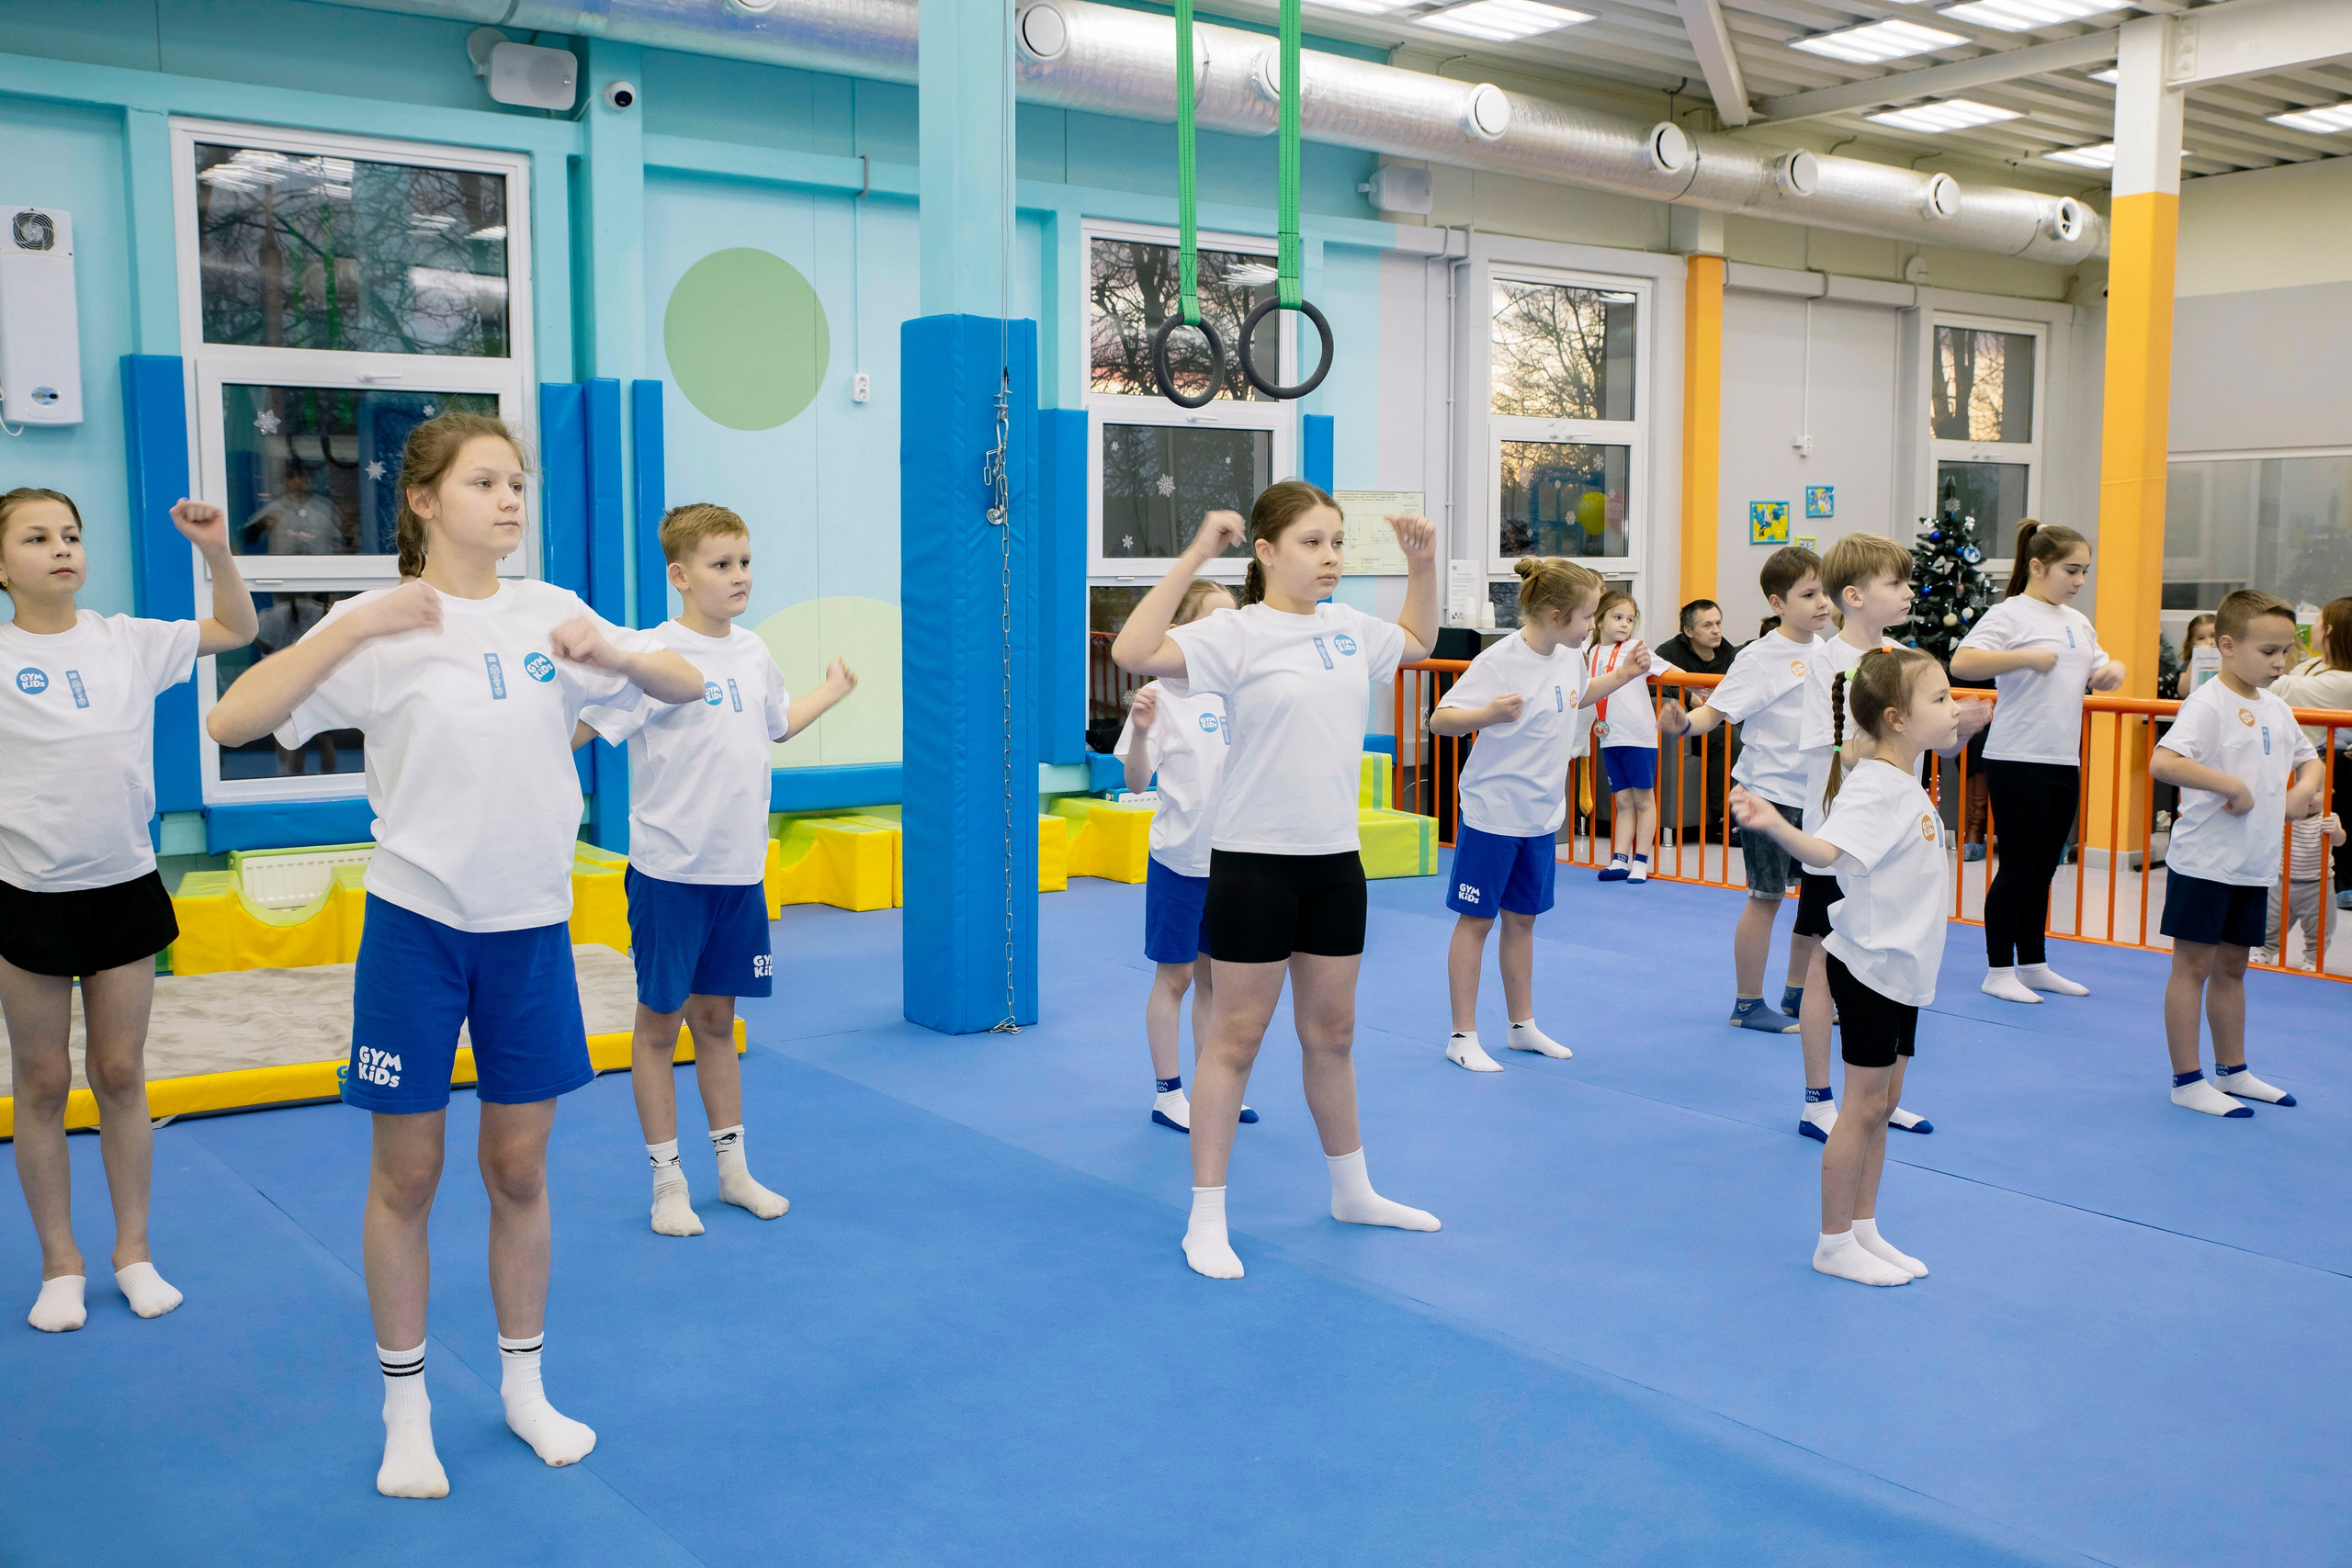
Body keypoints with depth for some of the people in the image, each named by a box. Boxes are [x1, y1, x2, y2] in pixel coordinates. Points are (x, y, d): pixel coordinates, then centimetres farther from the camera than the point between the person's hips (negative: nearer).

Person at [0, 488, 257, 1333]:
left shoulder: (128, 642, 3)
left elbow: (237, 629, 13)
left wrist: (217, 550, -1)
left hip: (125, 888, 2)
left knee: (121, 1076, 11)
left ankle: (133, 1251, 23)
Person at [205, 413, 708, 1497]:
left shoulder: (550, 612, 3)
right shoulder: (380, 626, -7)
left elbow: (686, 688, 8)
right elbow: (230, 722, -15)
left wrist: (616, 653, -13)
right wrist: (359, 624, -23)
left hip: (531, 929, 3)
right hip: (417, 926, -3)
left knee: (519, 1170, 12)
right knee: (406, 1177, 7)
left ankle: (524, 1386, 29)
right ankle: (407, 1411, 24)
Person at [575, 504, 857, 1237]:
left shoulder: (754, 653, 7)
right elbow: (573, 729, -19)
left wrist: (833, 690, 36)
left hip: (741, 871, 5)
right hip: (670, 872, -5)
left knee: (716, 1018, 16)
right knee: (660, 1020, 6)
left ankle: (733, 1168, 26)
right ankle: (667, 1181, 18)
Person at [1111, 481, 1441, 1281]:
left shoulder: (1348, 628, 7)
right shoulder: (1237, 635, -13)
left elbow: (1417, 641, 29)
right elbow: (1134, 651, -29)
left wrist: (1422, 564, 15)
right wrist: (1195, 556, -28)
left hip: (1334, 859, 6)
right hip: (1255, 861, -6)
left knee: (1331, 1032, 18)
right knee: (1236, 1036, 2)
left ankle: (1351, 1190, 34)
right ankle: (1206, 1219, 13)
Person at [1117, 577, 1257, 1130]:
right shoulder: (1163, 696, -11)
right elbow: (1137, 782, -13)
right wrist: (1141, 730, -31)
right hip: (1179, 858, -5)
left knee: (1213, 976, 14)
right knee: (1174, 976, 4)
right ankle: (1168, 1094, 16)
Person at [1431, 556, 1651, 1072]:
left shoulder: (1570, 655, 2)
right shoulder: (1499, 662, -21)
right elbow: (1440, 719, -23)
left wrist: (1621, 675, 15)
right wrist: (1489, 714, -40)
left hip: (1543, 815, 7)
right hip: (1492, 812, -7)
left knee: (1522, 918, 16)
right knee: (1477, 919, 3)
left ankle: (1523, 1025, 28)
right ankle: (1463, 1036, 12)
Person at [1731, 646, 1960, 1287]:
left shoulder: (1908, 785, 10)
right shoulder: (1873, 787, -20)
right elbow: (1828, 849, -39)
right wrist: (1777, 826, -55)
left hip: (1902, 969, 9)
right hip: (1870, 966, -9)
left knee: (1884, 1104, 14)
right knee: (1863, 1106, -1)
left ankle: (1864, 1230, 25)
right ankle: (1833, 1244, 11)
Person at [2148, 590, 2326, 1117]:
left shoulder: (2277, 709, 10)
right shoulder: (2208, 704, -15)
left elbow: (2308, 757, 28)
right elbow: (2162, 762, -30)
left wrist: (2305, 787, 6)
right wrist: (2233, 784, -26)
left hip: (2255, 864, 8)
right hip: (2204, 861, -8)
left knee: (2231, 966, 17)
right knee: (2194, 966, 0)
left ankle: (2232, 1071, 29)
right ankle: (2187, 1081, 6)